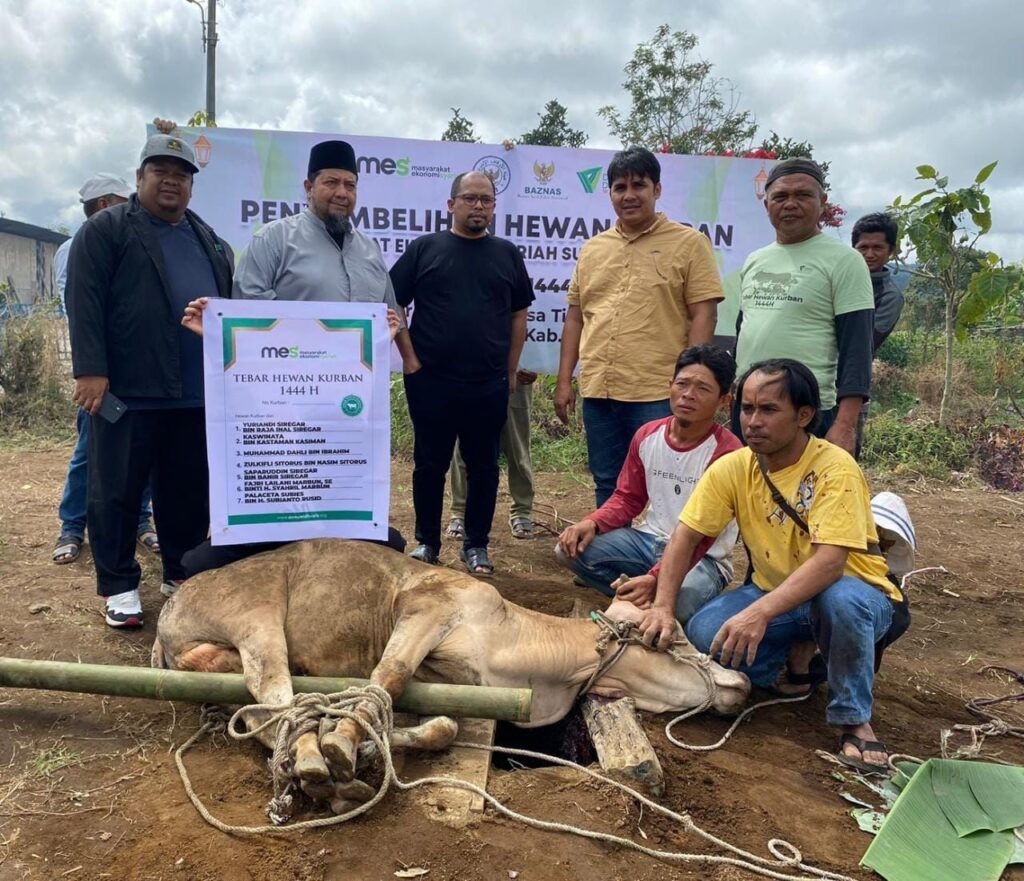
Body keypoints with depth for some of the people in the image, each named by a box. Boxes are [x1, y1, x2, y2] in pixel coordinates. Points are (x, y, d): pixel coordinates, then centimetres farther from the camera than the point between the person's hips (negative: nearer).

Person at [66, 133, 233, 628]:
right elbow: (85, 302, -7)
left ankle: (181, 575, 25)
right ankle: (119, 586, 16)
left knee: (189, 491, 11)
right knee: (117, 491, 3)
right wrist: (90, 369, -16)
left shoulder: (211, 241, 18)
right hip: (128, 390, -4)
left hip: (197, 393, 5)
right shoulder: (105, 230, 2)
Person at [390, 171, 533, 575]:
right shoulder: (424, 248, 4)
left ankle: (476, 545, 19)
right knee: (430, 464, 7)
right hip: (430, 381, -1)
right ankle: (426, 541, 21)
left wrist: (510, 370, 8)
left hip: (490, 385, 2)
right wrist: (408, 356, -3)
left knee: (483, 465, 7)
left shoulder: (507, 253, 10)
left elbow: (518, 314, 13)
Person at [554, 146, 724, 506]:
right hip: (597, 391, 5)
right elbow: (575, 317, 16)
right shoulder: (592, 249, 14)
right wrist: (564, 380, 10)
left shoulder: (689, 243, -1)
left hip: (659, 393, -5)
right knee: (608, 487, 15)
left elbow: (703, 315, -6)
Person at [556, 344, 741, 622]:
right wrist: (592, 523, -14)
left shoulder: (727, 452, -18)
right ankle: (635, 601, -1)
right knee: (571, 548, -15)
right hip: (650, 539, 5)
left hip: (703, 557, -5)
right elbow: (627, 498, 7)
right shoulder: (647, 435, 0)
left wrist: (656, 578, -36)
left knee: (676, 603, -37)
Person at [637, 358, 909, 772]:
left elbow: (829, 562, -34)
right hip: (775, 590, 5)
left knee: (841, 598, -39)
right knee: (705, 632, -21)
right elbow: (686, 535, -10)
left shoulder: (834, 468, -24)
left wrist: (760, 613, -46)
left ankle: (854, 720, -14)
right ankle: (800, 657, 8)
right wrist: (663, 607, -25)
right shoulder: (733, 468, -9)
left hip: (855, 594, -4)